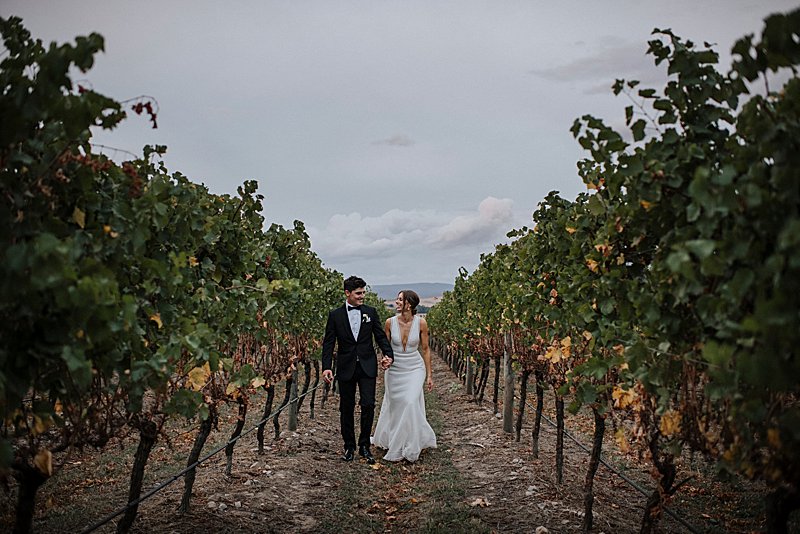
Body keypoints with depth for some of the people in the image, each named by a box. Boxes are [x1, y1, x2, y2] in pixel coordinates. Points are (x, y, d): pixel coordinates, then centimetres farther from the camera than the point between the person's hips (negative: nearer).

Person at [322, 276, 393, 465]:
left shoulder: (371, 312, 4)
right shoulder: (335, 315, 0)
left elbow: (380, 336, 5)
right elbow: (328, 343, -1)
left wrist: (388, 354, -12)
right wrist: (326, 367, -12)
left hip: (367, 366, 0)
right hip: (346, 368, 0)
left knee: (368, 405, -8)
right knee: (346, 408, 8)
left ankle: (364, 446, 7)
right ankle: (349, 447, 22)